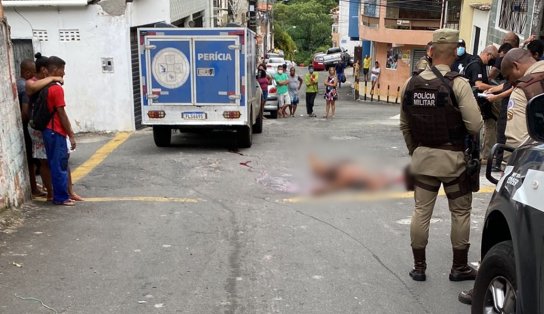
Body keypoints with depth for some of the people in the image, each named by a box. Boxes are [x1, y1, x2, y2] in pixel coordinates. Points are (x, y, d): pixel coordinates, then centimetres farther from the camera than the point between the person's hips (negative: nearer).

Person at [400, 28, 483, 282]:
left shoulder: (411, 84, 0)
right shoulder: (458, 84, -14)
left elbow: (404, 125, 8)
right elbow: (475, 125, -17)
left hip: (422, 157, 4)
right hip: (452, 157, -4)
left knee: (421, 211, 10)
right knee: (460, 212, 11)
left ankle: (419, 266, 18)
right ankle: (459, 267, 21)